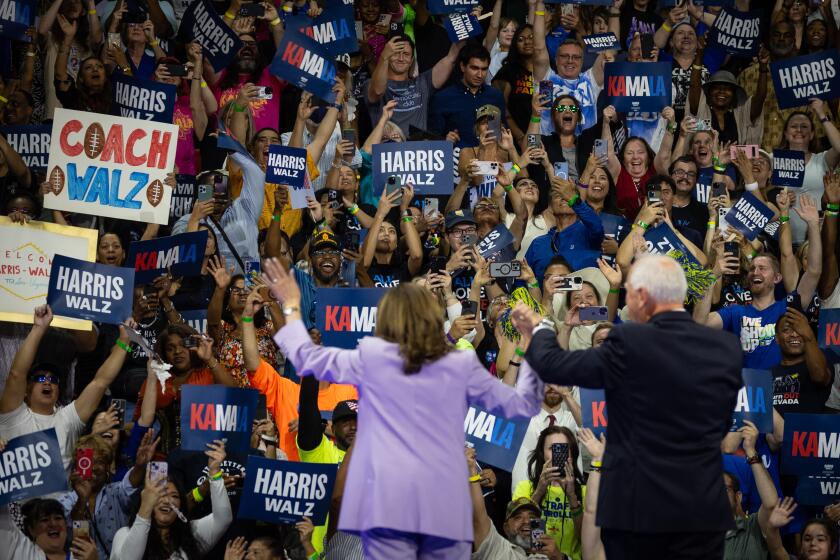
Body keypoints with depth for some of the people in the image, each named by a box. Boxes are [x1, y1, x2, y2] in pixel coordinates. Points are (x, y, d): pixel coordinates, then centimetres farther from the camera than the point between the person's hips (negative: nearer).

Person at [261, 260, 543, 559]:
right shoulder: (462, 365, 8)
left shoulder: (371, 358, 6)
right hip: (445, 504, 2)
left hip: (388, 501, -1)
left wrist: (291, 307, 34)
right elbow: (520, 405, 16)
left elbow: (308, 357, 19)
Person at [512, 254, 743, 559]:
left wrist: (539, 329, 18)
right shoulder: (726, 347, 1)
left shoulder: (629, 343, -12)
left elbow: (553, 366, -2)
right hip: (704, 510, 3)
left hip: (638, 507, -3)